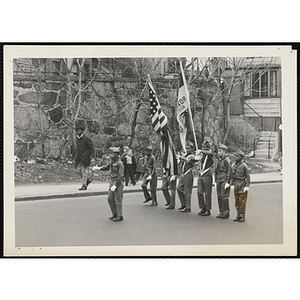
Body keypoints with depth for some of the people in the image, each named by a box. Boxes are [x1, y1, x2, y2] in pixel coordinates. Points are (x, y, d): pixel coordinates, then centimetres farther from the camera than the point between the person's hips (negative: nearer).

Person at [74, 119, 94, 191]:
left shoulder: (86, 139, -13)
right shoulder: (77, 138, 9)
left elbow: (92, 149, -9)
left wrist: (86, 155, -14)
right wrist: (76, 155, 11)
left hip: (84, 158, -7)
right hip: (79, 158, 7)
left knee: (83, 171, -2)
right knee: (78, 170, 8)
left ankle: (84, 185, 6)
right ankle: (88, 180, 27)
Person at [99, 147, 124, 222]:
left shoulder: (119, 163, -17)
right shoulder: (112, 161, 9)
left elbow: (120, 176, -20)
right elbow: (107, 167, 26)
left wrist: (115, 185, -24)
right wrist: (100, 168, 8)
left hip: (118, 183, -9)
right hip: (112, 182, 9)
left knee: (118, 200, -2)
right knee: (110, 199, 10)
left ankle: (120, 216, 6)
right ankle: (115, 214, 21)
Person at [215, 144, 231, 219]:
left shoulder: (226, 160, -11)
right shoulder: (218, 160, 15)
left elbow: (229, 172, -14)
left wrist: (227, 182, -17)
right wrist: (216, 181, 19)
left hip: (224, 181, -8)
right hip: (219, 181, 8)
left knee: (224, 197, -7)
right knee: (219, 197, 8)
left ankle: (226, 213, 0)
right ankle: (221, 212, 16)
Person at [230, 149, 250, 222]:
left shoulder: (244, 166, -11)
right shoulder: (234, 165, 9)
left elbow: (248, 177, -10)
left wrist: (247, 186, -14)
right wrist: (232, 184, 8)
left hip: (242, 185, -7)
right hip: (236, 185, 7)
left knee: (242, 202, -3)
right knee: (237, 202, 10)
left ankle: (242, 216, 3)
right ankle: (238, 215, 18)